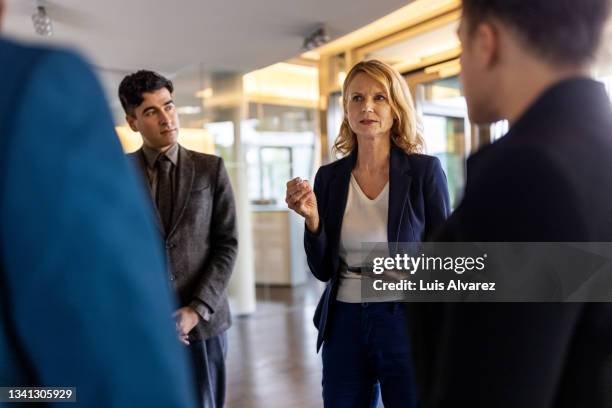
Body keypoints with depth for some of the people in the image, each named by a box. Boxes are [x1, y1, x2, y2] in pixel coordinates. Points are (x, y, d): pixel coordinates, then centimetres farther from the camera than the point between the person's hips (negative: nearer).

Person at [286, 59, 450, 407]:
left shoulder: (425, 170, -7)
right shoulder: (330, 176, 1)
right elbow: (324, 270, 1)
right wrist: (312, 219, -15)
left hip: (407, 324, -2)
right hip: (344, 326, 3)